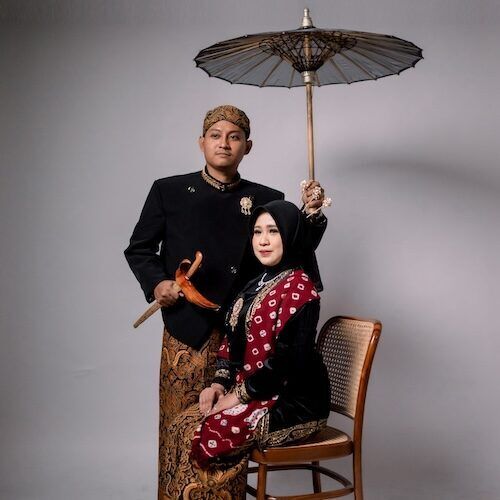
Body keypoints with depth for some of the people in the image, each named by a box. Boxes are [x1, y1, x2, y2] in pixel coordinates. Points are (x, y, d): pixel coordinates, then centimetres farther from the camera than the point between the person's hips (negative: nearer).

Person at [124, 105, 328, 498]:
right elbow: (139, 249, 11)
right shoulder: (169, 191, 5)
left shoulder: (266, 200, 7)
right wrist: (156, 282, -6)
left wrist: (310, 215, -9)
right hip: (187, 331, -1)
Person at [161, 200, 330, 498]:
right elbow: (233, 340, 15)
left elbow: (288, 360, -21)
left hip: (292, 402, -8)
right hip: (254, 394, 8)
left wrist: (239, 395, -16)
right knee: (184, 424, -7)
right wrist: (220, 383, -1)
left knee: (206, 435, -21)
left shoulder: (299, 287, -14)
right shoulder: (258, 284, 14)